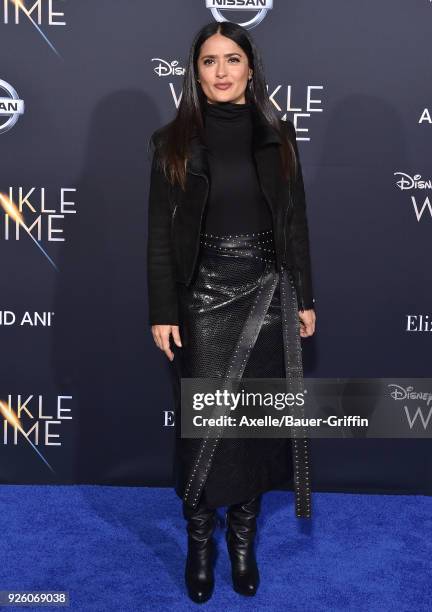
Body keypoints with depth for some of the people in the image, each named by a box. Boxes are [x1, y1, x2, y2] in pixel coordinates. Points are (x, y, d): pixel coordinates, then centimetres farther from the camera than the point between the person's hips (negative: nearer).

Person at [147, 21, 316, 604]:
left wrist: (305, 298, 5)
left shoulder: (277, 135, 5)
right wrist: (162, 311, -6)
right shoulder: (174, 141, 0)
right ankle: (200, 539, 23)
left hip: (267, 293, 2)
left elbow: (296, 221, 7)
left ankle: (243, 536, 27)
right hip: (204, 296, -1)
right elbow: (160, 232, -1)